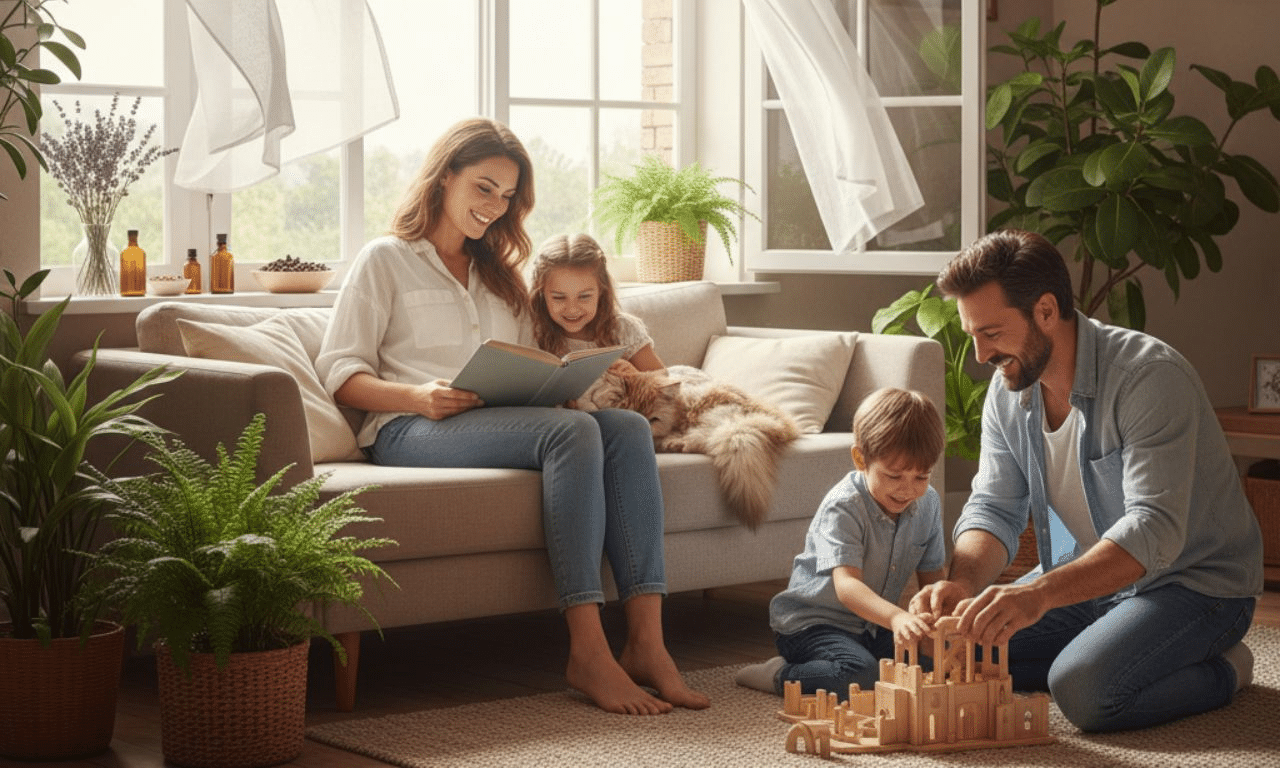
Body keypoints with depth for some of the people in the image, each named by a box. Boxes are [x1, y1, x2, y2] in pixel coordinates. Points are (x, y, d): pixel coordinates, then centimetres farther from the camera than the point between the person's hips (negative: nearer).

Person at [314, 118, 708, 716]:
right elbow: (339, 373, 1)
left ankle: (645, 639, -34)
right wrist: (419, 396, -17)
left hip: (502, 422, 6)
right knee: (572, 431, -33)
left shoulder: (499, 275, 31)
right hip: (411, 430, -6)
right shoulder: (385, 260, 11)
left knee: (628, 427, -25)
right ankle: (587, 652, -38)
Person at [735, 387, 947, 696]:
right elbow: (846, 585, -37)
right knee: (860, 675, -35)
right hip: (809, 622, -8)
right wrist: (896, 618, -54)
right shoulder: (843, 507, -23)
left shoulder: (928, 503, -1)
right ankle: (781, 676, -8)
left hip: (875, 622, 8)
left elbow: (932, 575, 10)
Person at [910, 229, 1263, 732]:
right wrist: (963, 581, -28)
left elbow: (1154, 530, -37)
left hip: (1193, 582, -8)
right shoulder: (1008, 393, -3)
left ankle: (1220, 671, -3)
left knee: (1083, 689, -31)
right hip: (1093, 573, 8)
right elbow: (994, 507, -3)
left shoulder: (1150, 378, -28)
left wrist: (1039, 593, -50)